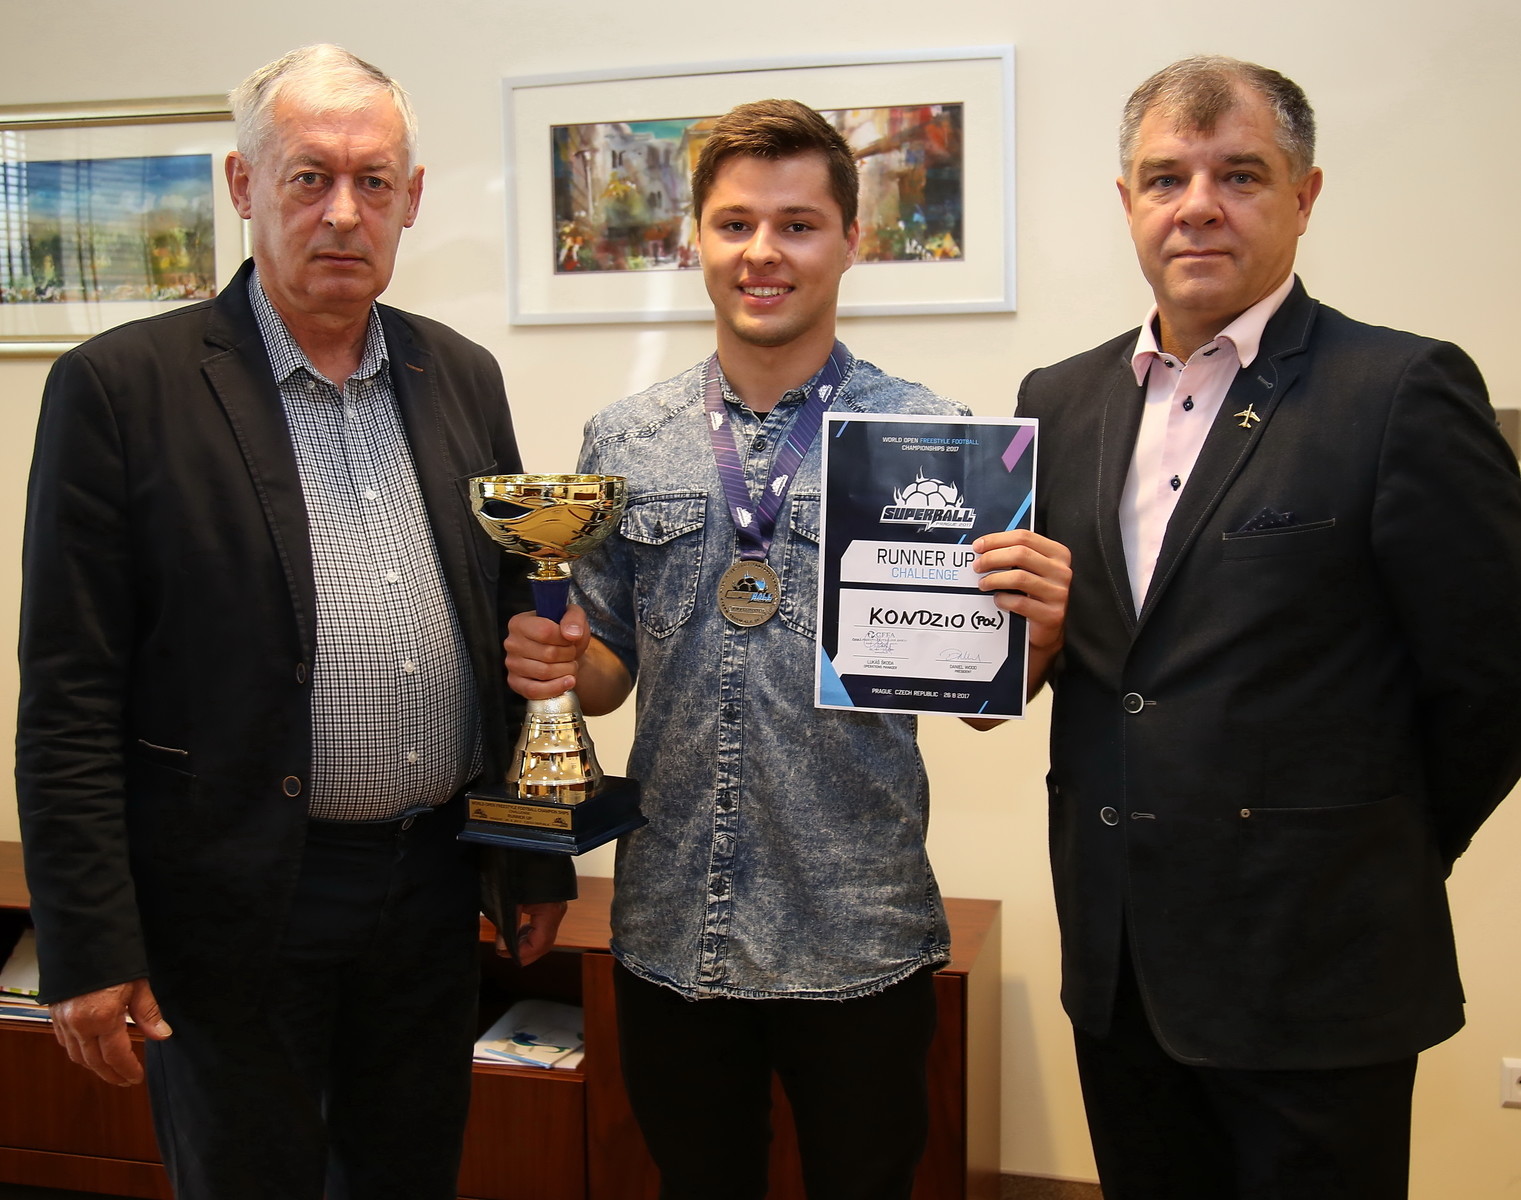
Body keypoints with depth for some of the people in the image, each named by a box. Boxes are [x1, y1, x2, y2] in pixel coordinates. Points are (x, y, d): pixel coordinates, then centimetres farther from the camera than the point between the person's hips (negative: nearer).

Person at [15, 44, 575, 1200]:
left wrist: (541, 857, 11)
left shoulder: (462, 377, 6)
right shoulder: (120, 387, -9)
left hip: (436, 887, 5)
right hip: (236, 909, -4)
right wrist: (89, 950, -12)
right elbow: (69, 699, -10)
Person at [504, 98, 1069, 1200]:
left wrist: (1038, 632, -22)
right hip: (670, 930, 3)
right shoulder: (623, 443, 2)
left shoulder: (933, 437, -6)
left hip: (859, 938, -2)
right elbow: (607, 672, 11)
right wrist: (553, 662, -11)